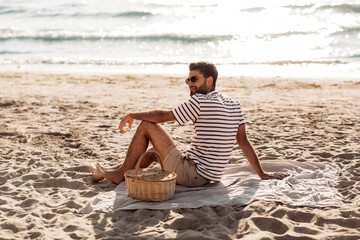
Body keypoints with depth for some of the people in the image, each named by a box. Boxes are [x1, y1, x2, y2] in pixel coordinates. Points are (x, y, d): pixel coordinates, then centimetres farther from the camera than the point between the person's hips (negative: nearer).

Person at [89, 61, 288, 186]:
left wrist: (132, 115, 7)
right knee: (156, 144, 26)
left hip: (191, 174, -9)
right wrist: (262, 174, 10)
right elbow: (244, 142, 6)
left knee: (147, 126, -2)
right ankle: (123, 168, 36)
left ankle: (120, 174, 12)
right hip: (209, 176, 9)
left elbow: (162, 116, -8)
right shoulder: (233, 105, 7)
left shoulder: (200, 101, -16)